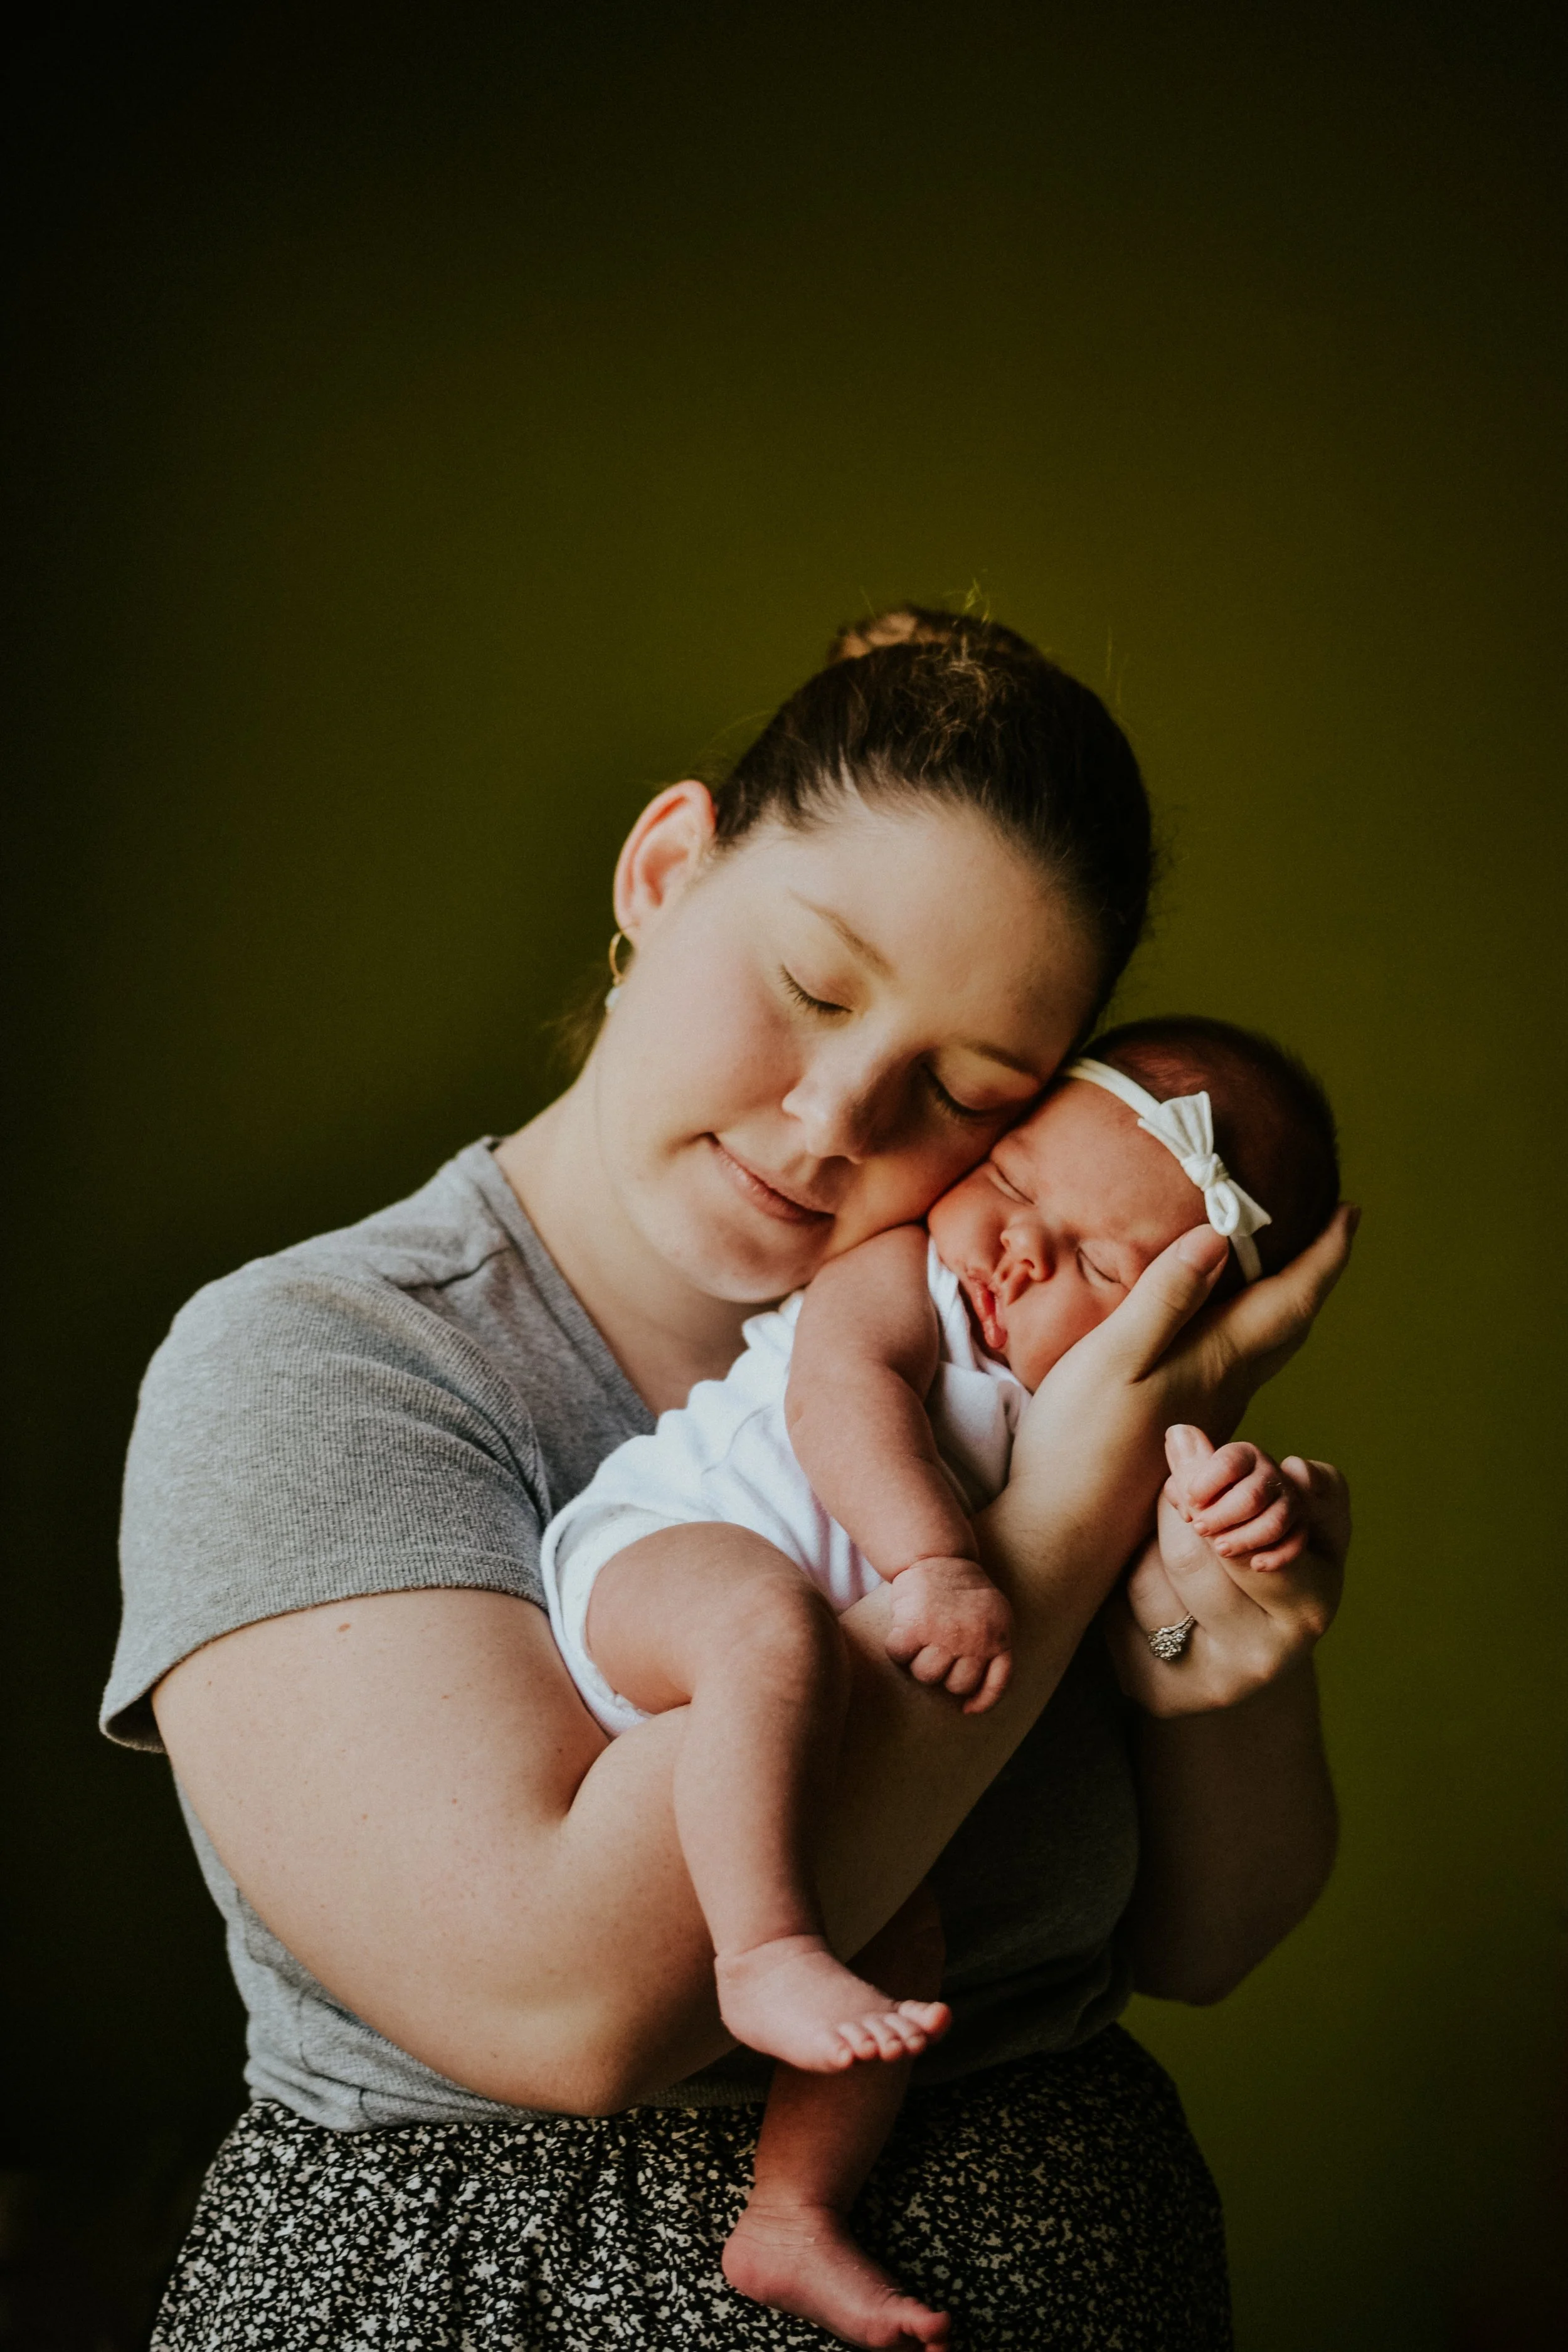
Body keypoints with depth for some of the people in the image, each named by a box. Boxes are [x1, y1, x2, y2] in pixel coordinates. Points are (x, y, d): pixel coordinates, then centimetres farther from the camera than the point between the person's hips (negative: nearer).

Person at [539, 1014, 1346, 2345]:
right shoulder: (899, 1272, -2)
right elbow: (839, 1389, -21)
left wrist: (1273, 1499, -21)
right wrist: (936, 1563, -35)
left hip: (802, 1743, 7)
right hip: (650, 1562, -7)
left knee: (906, 1927, -3)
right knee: (774, 1623, -38)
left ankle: (791, 2224, 8)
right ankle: (766, 1955, -39)